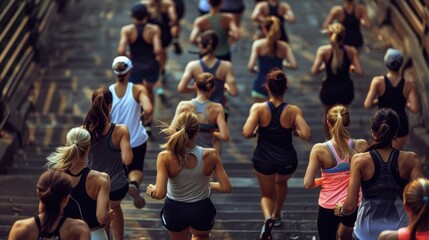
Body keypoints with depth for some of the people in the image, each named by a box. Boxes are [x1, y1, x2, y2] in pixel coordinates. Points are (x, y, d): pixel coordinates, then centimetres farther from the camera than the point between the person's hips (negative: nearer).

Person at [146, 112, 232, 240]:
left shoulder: (165, 157, -23)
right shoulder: (211, 155, -19)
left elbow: (160, 193, -26)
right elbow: (226, 187, -14)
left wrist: (151, 191, -3)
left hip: (175, 210, -1)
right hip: (202, 210, 1)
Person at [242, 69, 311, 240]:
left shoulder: (258, 108, -15)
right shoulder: (293, 111, -13)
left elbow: (246, 133, -24)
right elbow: (306, 135, -20)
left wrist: (257, 131, -2)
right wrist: (294, 131, 1)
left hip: (263, 160, -1)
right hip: (287, 161, 1)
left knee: (267, 194, 22)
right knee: (281, 182, 37)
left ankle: (268, 218, -9)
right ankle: (276, 216, 49)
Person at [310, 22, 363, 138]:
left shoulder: (323, 50, -15)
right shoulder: (351, 51, -11)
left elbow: (314, 71, -21)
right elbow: (360, 72, -15)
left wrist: (324, 66, -1)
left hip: (329, 90, -1)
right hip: (346, 90, 1)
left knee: (327, 114, 30)